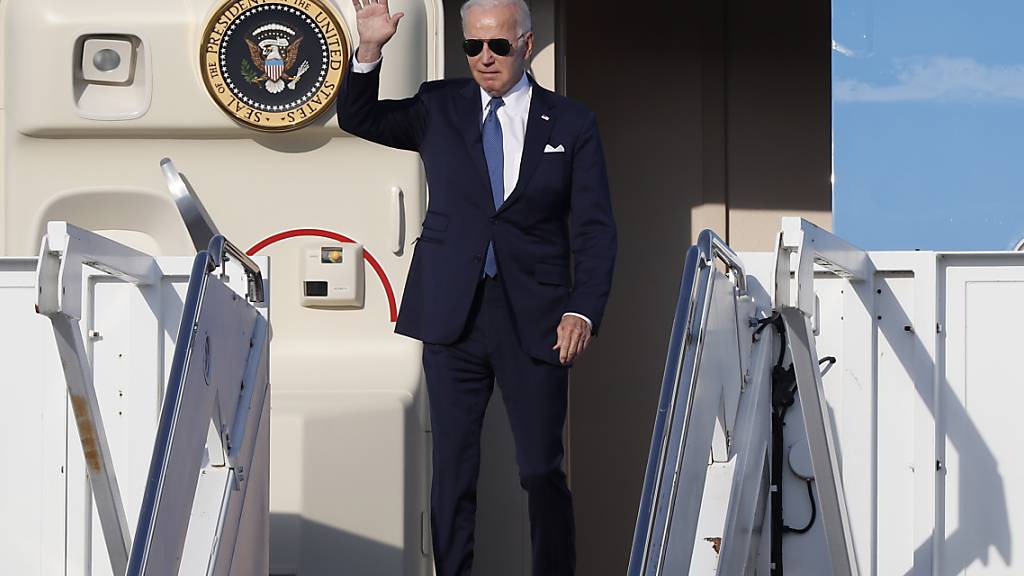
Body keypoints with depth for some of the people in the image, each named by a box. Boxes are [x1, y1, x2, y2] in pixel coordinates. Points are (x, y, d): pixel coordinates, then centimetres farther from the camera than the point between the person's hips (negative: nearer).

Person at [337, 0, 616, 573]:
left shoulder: (572, 124, 4)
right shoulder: (439, 107, 9)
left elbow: (595, 230, 2)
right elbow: (359, 118, 12)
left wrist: (583, 311, -10)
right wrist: (370, 50, -6)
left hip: (534, 320, -2)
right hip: (452, 313, 2)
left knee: (543, 471, 2)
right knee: (452, 467, 6)